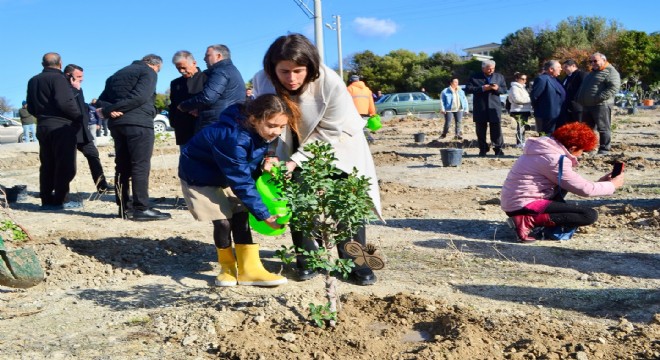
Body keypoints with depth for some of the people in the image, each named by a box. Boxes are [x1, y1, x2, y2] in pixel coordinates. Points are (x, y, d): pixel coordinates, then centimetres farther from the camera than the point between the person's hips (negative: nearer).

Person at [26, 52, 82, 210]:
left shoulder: (33, 81, 16)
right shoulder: (58, 78, -10)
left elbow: (31, 108, 17)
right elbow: (65, 102, -22)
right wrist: (79, 117, -10)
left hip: (42, 126, 8)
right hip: (61, 126, -8)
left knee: (47, 165, 11)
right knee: (65, 165, -4)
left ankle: (46, 200, 12)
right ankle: (58, 201, -5)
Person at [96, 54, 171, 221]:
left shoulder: (117, 74, 25)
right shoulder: (149, 72, 2)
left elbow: (102, 100, 16)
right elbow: (139, 96, -15)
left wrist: (109, 111, -5)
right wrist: (111, 109, -13)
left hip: (117, 124, 7)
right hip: (138, 123, -7)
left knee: (122, 166, 10)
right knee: (141, 166, -7)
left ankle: (124, 207, 13)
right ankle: (142, 209, -9)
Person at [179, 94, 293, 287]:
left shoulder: (261, 132, -15)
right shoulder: (234, 137, -40)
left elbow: (251, 170, 1)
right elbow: (242, 183, -33)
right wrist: (264, 215, -30)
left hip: (228, 174, 7)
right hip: (200, 176, -7)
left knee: (240, 217, -3)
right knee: (223, 221, -12)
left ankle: (250, 269, 2)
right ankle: (228, 267, 12)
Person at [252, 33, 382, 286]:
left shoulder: (330, 83, -34)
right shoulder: (262, 82, -24)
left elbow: (330, 132, -25)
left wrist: (296, 161, -29)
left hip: (336, 143, -2)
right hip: (296, 146, 3)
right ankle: (307, 260, 13)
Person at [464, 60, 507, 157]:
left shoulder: (499, 77, 13)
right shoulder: (474, 77, 3)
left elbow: (504, 90, 12)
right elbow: (468, 89, -6)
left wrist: (497, 88, -11)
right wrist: (482, 88, -15)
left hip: (494, 107, 1)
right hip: (480, 108, -1)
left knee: (496, 129, -3)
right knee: (481, 130, 3)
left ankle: (498, 149, 5)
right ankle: (483, 149, 13)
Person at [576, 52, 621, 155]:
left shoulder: (610, 72, -6)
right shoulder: (592, 73, 24)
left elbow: (613, 88, -19)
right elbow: (583, 87, 32)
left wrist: (598, 98, -24)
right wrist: (580, 98, 15)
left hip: (601, 105, -9)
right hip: (587, 105, 9)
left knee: (603, 128, -5)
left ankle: (604, 149, -1)